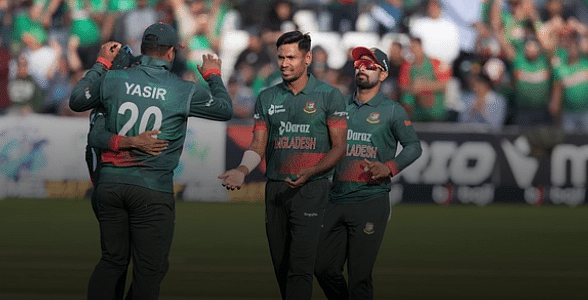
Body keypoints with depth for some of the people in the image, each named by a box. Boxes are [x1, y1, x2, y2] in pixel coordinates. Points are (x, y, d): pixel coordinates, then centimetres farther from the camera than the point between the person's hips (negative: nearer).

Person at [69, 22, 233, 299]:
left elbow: (76, 101, 18)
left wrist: (101, 64, 28)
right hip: (153, 188, -4)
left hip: (110, 182, 4)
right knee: (149, 268, 1)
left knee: (112, 261, 13)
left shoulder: (113, 79, 2)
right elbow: (225, 110, 12)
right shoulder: (185, 91, -4)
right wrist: (213, 76, 30)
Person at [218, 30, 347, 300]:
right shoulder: (267, 98, 12)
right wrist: (242, 170, -11)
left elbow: (339, 148, 0)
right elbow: (258, 146, 10)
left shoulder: (329, 96, 0)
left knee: (300, 266, -15)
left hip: (311, 188, -5)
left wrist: (309, 172, -16)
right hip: (275, 187, 5)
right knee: (280, 265, 6)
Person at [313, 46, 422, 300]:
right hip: (336, 200, 4)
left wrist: (389, 167, -15)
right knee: (323, 268, 1)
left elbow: (413, 146, 1)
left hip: (370, 202, -4)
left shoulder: (392, 111, 3)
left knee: (359, 275, -8)